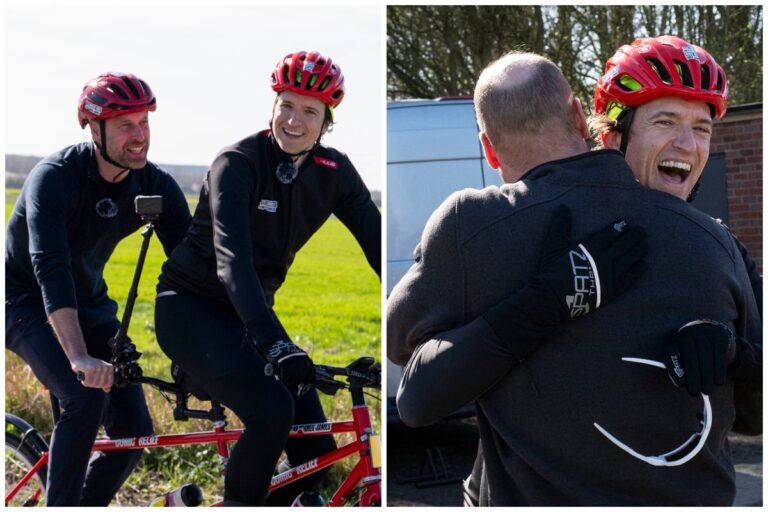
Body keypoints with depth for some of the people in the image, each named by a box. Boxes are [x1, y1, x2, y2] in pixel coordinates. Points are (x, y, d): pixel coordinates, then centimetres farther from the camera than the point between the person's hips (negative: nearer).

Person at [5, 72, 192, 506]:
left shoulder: (156, 187, -12)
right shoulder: (55, 177, -28)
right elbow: (50, 270, -40)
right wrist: (80, 357, -52)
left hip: (89, 303, 6)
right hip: (27, 302, -5)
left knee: (135, 431, -6)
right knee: (86, 397, -30)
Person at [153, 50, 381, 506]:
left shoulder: (334, 172, -4)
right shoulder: (238, 164, -20)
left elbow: (377, 245, -7)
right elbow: (233, 260, -32)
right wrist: (275, 343, -46)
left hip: (251, 315, 6)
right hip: (191, 308, -6)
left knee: (318, 455, -4)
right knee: (272, 409, -31)